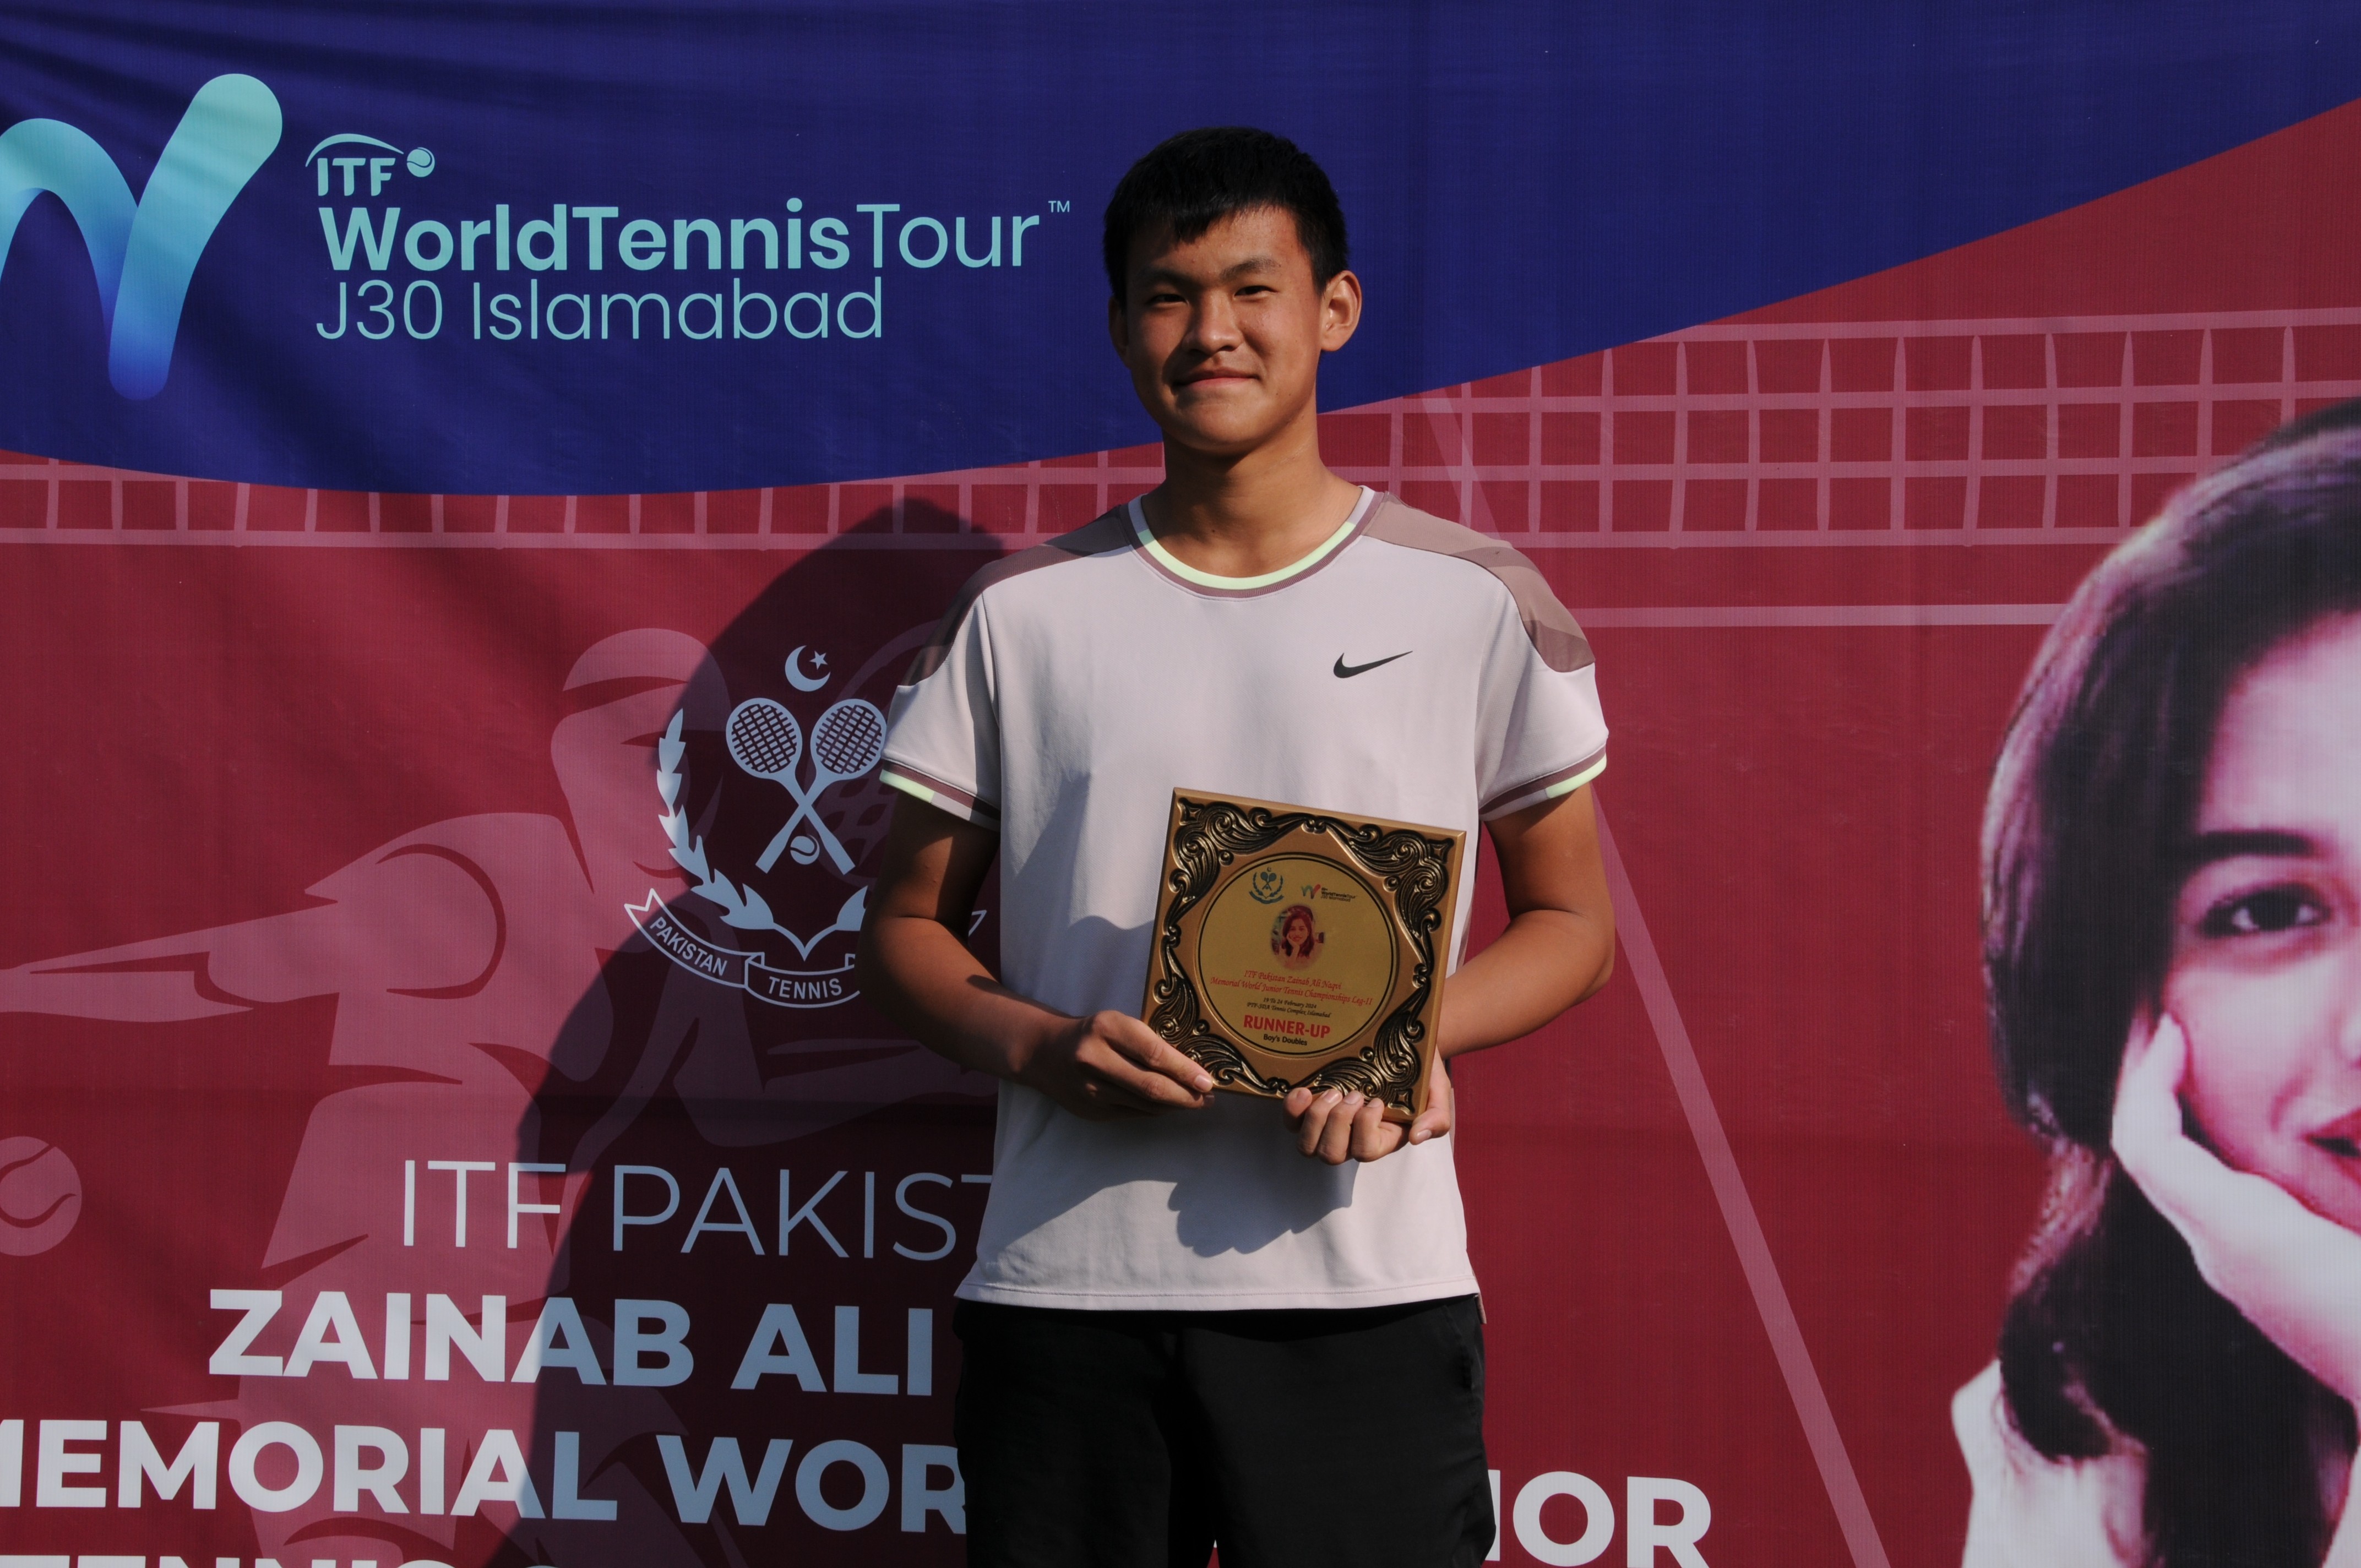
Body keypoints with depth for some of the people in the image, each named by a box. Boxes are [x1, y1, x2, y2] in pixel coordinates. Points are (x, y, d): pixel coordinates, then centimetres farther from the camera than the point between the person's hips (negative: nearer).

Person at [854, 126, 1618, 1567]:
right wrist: (1040, 1048, -9)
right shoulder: (1022, 616, 9)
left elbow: (1570, 923, 10)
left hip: (1365, 1288, -1)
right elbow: (906, 926, 12)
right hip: (1062, 1284, 1)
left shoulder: (1475, 602, 5)